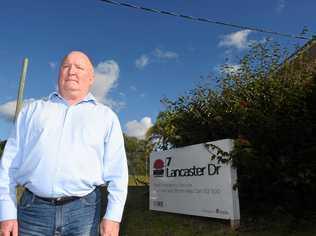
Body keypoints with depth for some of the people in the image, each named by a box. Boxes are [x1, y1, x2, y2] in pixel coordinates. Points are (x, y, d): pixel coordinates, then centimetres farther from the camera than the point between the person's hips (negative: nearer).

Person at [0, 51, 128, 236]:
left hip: (83, 210, -1)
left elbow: (117, 171, 0)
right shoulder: (33, 110, 13)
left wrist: (113, 217, -7)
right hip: (33, 209, 2)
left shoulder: (106, 116, 7)